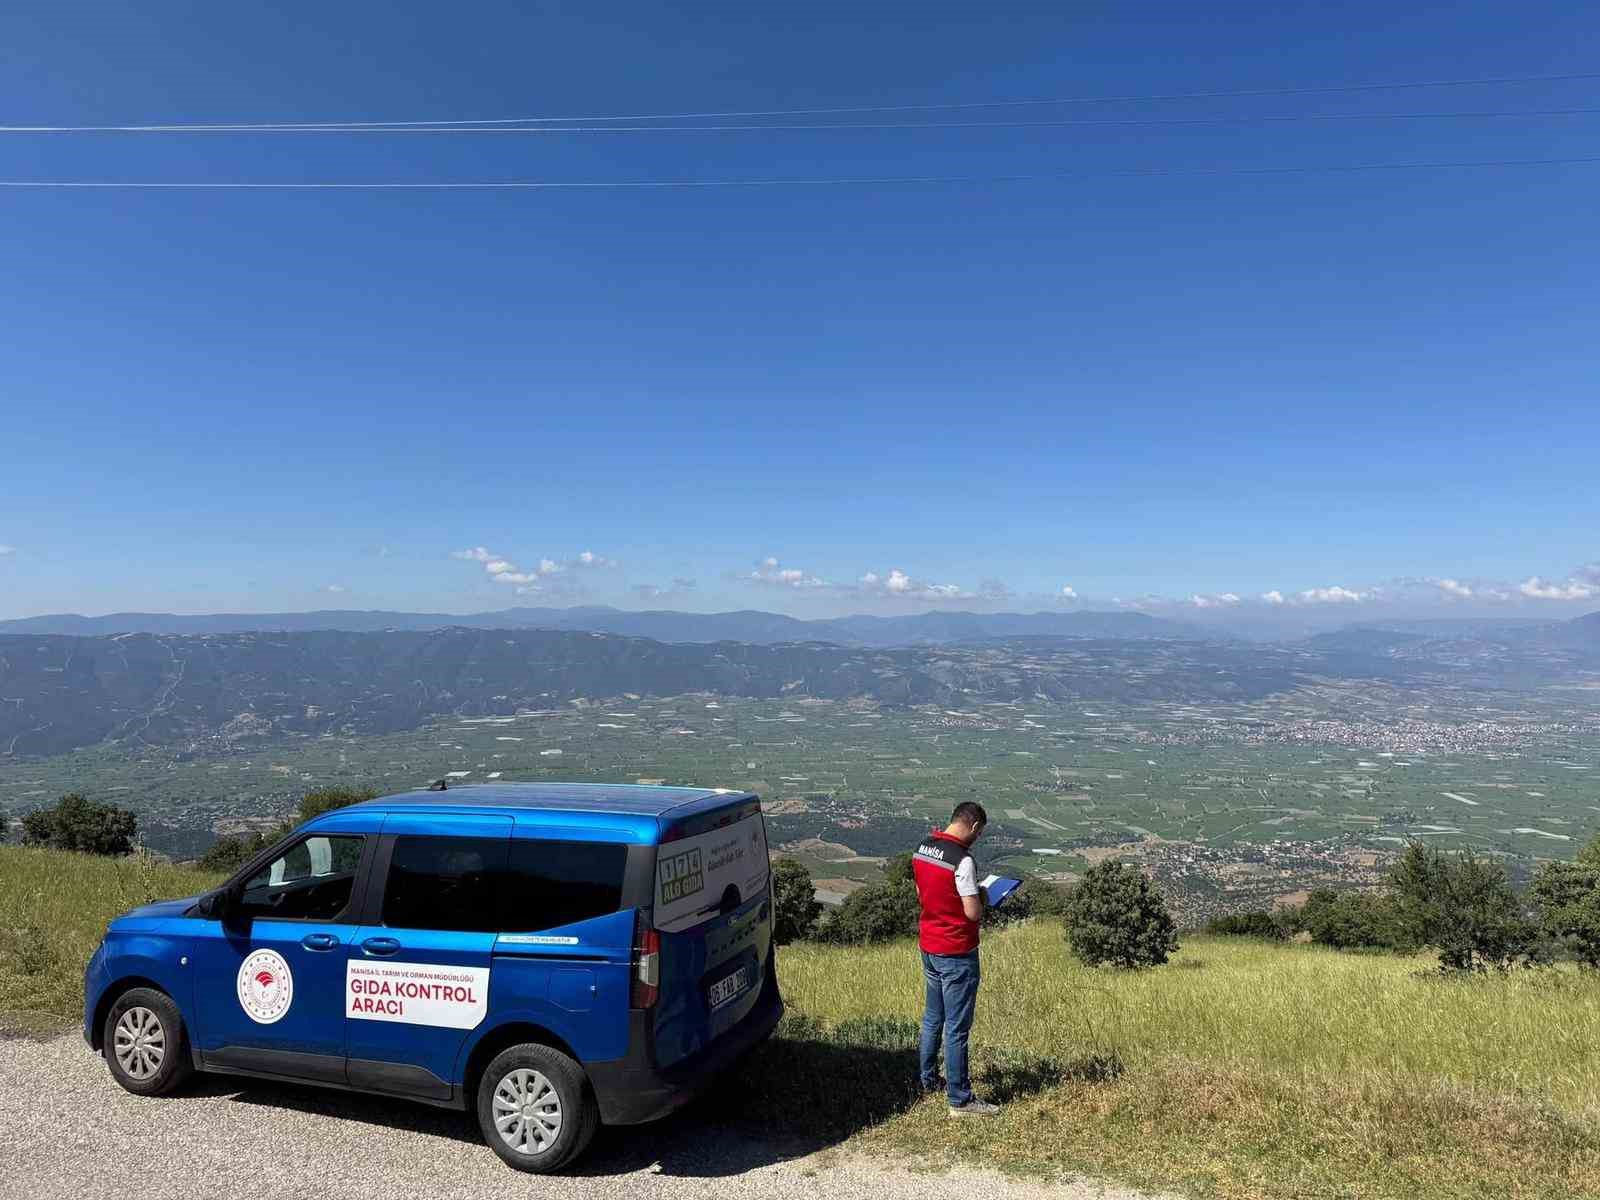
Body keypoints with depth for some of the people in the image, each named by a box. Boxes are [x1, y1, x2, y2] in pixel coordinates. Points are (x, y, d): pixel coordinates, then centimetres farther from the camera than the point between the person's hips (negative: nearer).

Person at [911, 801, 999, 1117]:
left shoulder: (922, 848, 3)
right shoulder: (962, 860, -23)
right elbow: (973, 913, -21)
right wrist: (980, 897, -1)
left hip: (928, 946, 8)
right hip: (957, 953, -8)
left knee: (932, 1018, 21)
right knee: (957, 1028, 0)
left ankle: (929, 1080, 34)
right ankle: (960, 1100, 8)